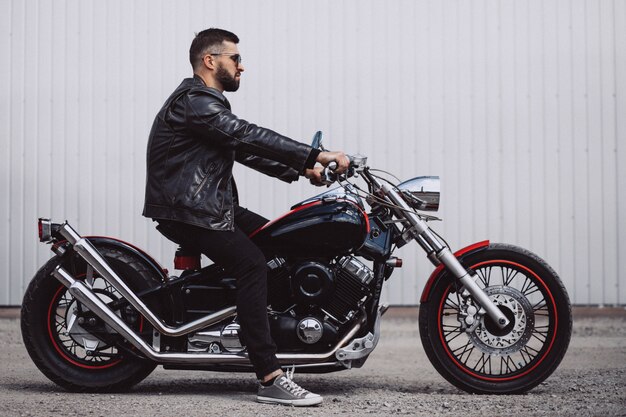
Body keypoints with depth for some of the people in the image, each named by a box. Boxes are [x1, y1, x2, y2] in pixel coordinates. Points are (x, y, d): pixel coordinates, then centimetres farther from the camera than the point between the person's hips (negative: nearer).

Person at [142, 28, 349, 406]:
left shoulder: (211, 104, 21)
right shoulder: (193, 101, -14)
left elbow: (246, 148, 19)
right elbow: (249, 137, -25)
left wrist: (300, 171, 6)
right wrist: (316, 155, -29)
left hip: (212, 205, 11)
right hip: (187, 211, -11)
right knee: (253, 264, -23)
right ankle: (272, 379, -29)